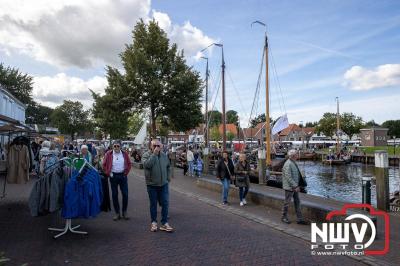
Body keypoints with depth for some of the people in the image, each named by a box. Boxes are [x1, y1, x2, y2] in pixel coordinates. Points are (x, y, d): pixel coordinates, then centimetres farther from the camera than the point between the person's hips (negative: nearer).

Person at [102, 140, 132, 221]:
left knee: (125, 194, 2)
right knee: (114, 195, 5)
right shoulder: (108, 154, -2)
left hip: (123, 176, 1)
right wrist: (108, 173, -4)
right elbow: (104, 165, 2)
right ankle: (117, 213, 17)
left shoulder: (124, 154, 1)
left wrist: (126, 172, -1)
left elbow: (129, 164, 7)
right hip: (113, 176, -1)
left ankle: (124, 212, 16)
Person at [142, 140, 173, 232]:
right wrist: (154, 154, -25)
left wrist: (168, 178, 13)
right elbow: (147, 165, -28)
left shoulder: (164, 155, 6)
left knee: (165, 203, 2)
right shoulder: (146, 155, -8)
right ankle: (154, 222, 25)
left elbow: (168, 167, 18)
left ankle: (164, 223, 12)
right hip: (152, 184, -3)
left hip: (163, 184, 3)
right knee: (153, 204, 9)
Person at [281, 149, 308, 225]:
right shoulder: (288, 164, -22)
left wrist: (296, 185, 15)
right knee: (287, 202, 5)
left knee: (297, 202, 11)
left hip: (294, 187, 9)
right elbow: (288, 177, -25)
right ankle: (284, 217, 21)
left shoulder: (293, 163, 9)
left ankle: (299, 219, 17)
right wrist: (295, 186, -22)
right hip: (289, 187, -9)